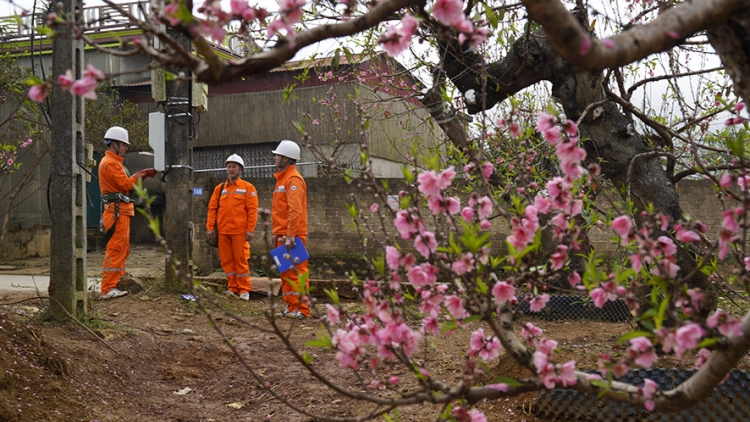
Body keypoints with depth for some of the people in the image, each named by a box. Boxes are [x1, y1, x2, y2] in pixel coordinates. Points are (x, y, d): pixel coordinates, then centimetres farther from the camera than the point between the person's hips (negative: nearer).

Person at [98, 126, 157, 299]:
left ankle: (117, 282, 21)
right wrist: (141, 174, -6)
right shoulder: (110, 163, -12)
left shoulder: (115, 162, 22)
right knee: (116, 250, -12)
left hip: (121, 211, 11)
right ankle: (108, 289, -13)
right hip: (116, 211, -11)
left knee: (123, 250, 15)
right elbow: (125, 184, -17)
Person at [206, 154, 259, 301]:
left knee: (241, 260, -3)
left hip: (240, 231, -4)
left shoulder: (247, 187, 1)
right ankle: (233, 288, 16)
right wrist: (210, 227, 0)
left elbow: (252, 210, -4)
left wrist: (250, 230, -12)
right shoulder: (220, 188, 13)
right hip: (223, 231, 4)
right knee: (227, 261, 7)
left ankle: (244, 290, 3)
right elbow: (212, 208, 10)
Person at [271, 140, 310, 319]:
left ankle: (302, 309, -3)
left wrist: (290, 235, -24)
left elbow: (295, 210, -20)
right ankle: (291, 306, 18)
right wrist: (276, 232, 19)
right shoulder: (281, 178, 19)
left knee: (297, 272, -7)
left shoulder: (294, 179, -12)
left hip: (293, 236, -10)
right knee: (286, 272, 12)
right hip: (282, 235, 10)